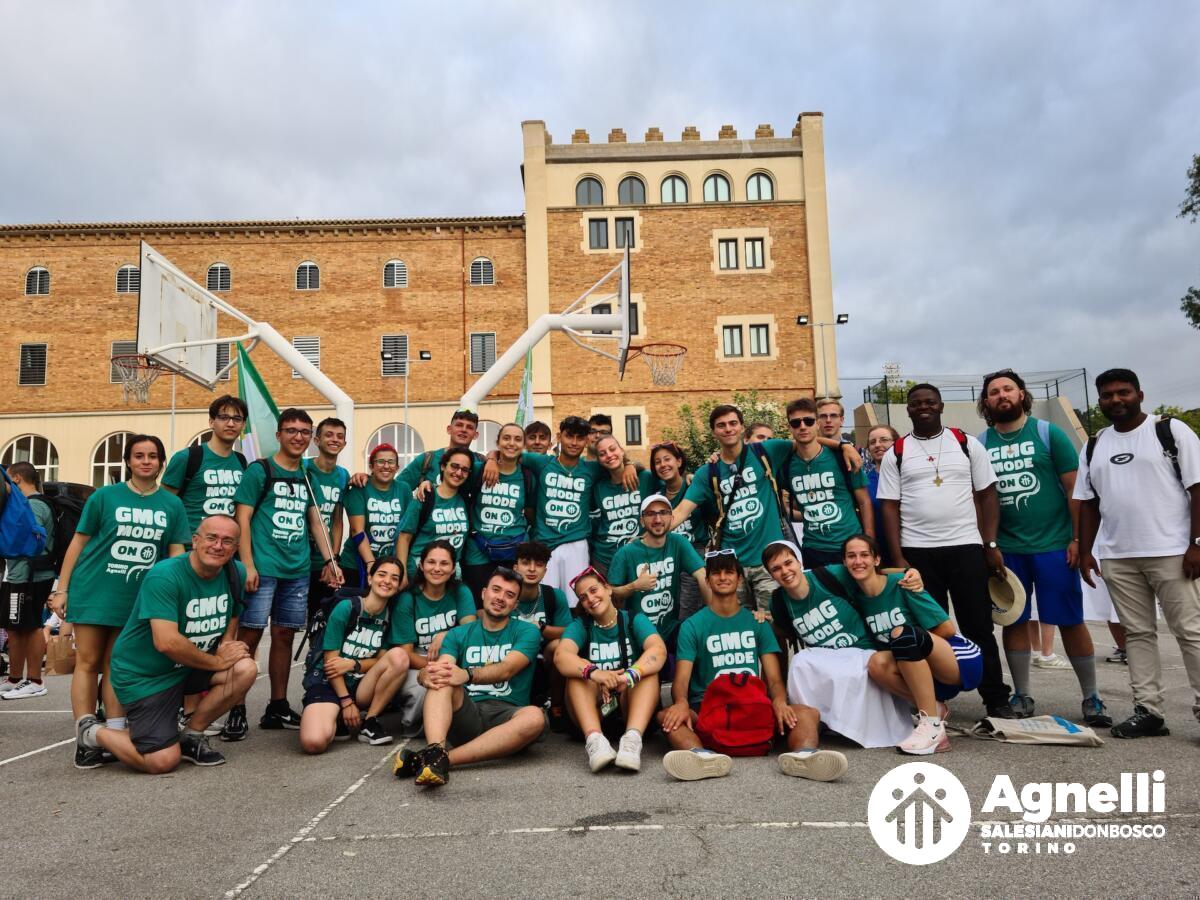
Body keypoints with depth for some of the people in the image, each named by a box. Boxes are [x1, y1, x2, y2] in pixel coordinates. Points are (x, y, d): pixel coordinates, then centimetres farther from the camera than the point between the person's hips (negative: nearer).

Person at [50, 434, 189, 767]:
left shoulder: (172, 505, 3)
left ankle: (115, 735, 16)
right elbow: (78, 543, 0)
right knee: (88, 662, 2)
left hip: (137, 599, 2)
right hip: (93, 591, -2)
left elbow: (176, 552, 6)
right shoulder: (105, 496, -2)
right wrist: (61, 589, -3)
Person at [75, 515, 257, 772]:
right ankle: (91, 733, 13)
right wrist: (217, 661, -22)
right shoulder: (164, 576, -25)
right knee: (163, 762, -14)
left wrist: (227, 643, -6)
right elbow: (167, 643, -32)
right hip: (143, 675, -6)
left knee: (246, 669, -20)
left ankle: (191, 735, 2)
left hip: (191, 665, 6)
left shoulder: (236, 574, -5)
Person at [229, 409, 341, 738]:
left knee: (284, 636, 10)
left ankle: (278, 707, 19)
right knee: (249, 635, -4)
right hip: (263, 568, -5)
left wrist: (330, 560, 9)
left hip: (299, 570, 5)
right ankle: (236, 711, 5)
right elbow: (242, 518, -6)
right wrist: (247, 565, -13)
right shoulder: (259, 470, -1)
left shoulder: (308, 475, 15)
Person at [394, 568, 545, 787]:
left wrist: (466, 675, -33)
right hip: (465, 714, 2)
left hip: (506, 715, -2)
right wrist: (427, 674, -29)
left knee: (535, 717, -35)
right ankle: (435, 751, -50)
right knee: (442, 678, -25)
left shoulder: (526, 632, 6)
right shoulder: (458, 634, 15)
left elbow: (506, 670, -13)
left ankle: (447, 759, -40)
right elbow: (441, 666, -2)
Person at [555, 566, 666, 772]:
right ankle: (594, 739, -45)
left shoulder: (634, 620, 1)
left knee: (649, 670, -25)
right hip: (593, 710, 1)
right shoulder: (580, 625, 3)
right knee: (577, 672, -23)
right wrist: (593, 672, -40)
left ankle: (633, 738, -46)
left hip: (631, 708, 0)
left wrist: (630, 676, -40)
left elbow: (659, 650, -19)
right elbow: (561, 656, -19)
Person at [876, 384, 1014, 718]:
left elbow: (987, 495, 6)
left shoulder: (968, 444, 7)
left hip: (966, 547, 0)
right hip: (917, 552, 0)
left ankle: (997, 700, 16)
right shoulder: (895, 454, 5)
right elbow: (890, 507, 2)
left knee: (979, 627, 5)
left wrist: (991, 544, -3)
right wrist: (898, 557, -5)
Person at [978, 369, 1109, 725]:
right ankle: (1021, 696, 21)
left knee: (1070, 622, 3)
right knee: (1014, 621, 9)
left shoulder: (1049, 434, -1)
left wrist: (1077, 539, -7)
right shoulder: (981, 444, 4)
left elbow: (1074, 488, -2)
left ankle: (1091, 698, 19)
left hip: (1053, 545, -2)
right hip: (1006, 548, 2)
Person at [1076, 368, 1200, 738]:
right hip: (1117, 556, 5)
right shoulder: (1093, 447, 13)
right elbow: (1089, 503, 14)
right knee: (1137, 633, 8)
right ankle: (1147, 711, 13)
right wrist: (1085, 551, 7)